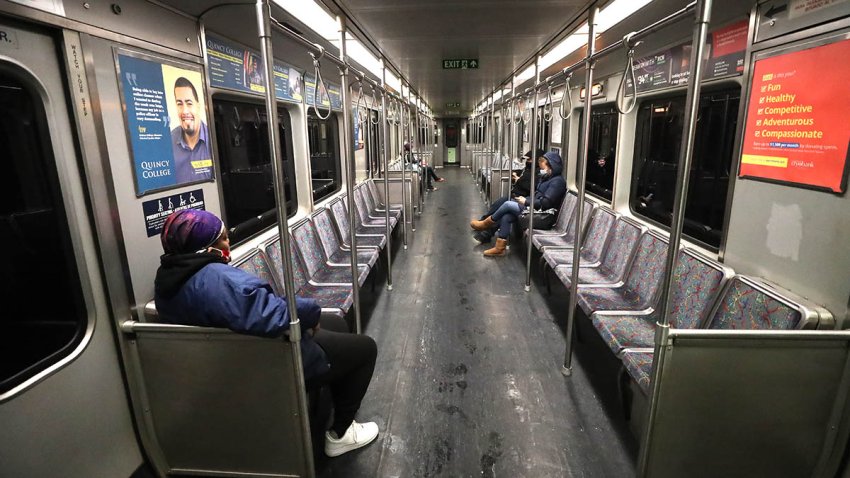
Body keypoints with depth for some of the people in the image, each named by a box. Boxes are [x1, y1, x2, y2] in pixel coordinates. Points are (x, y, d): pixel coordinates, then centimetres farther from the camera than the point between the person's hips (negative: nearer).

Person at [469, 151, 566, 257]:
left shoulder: (557, 181, -13)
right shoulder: (546, 178, 16)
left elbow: (546, 203, -21)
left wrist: (526, 202, -15)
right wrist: (524, 198, 1)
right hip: (534, 208, 9)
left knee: (508, 204, -16)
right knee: (506, 216, -13)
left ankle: (486, 223, 5)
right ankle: (499, 248, -14)